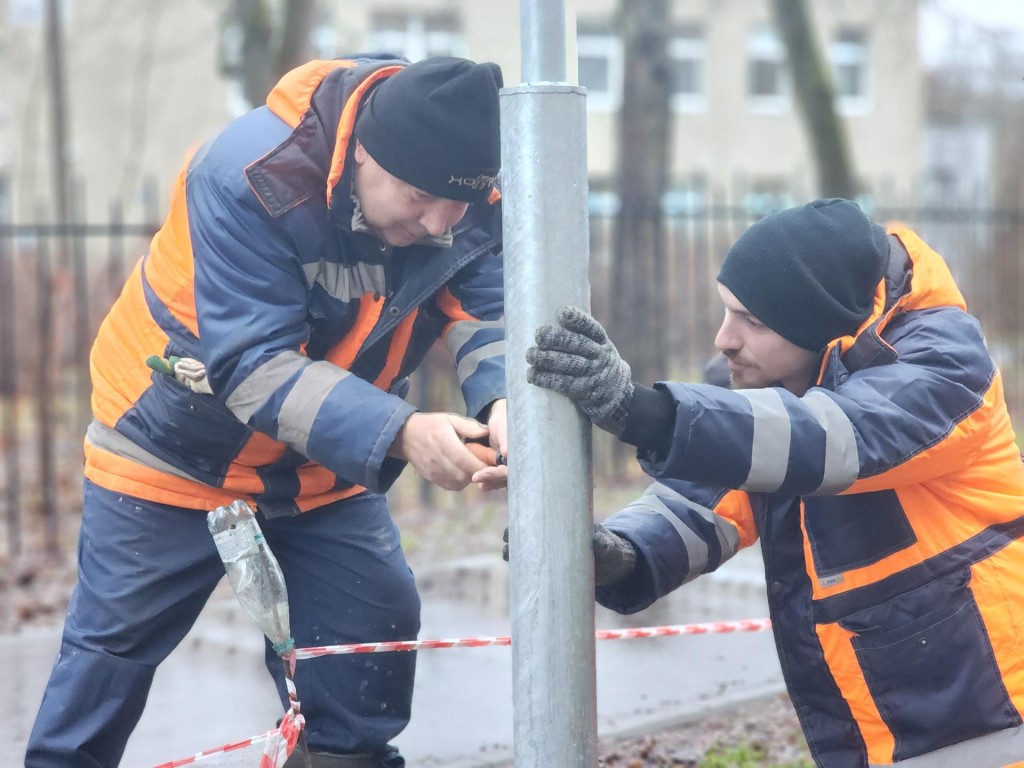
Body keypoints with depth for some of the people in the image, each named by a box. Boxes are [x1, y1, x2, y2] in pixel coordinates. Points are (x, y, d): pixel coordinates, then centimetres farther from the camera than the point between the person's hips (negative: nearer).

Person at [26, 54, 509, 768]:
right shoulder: (250, 176, -35)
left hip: (327, 465, 4)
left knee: (377, 630, 0)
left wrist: (503, 402, -46)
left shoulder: (471, 191, -18)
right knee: (112, 647, 4)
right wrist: (401, 434, -49)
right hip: (178, 453, -4)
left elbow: (489, 310, -22)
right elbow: (254, 367, -37)